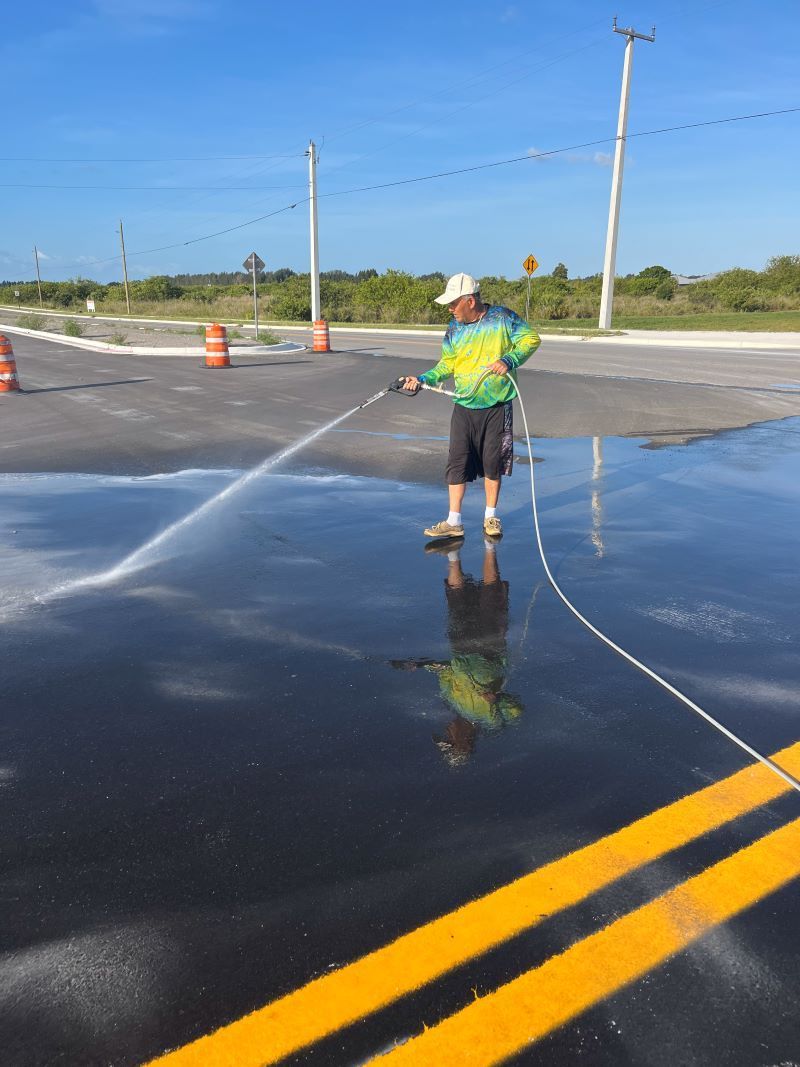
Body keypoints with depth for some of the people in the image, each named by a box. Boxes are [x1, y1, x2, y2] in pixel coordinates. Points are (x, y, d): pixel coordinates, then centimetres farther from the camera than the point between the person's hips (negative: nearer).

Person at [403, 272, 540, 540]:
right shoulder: (454, 329, 4)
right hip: (464, 408, 3)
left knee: (493, 462, 7)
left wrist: (509, 360, -17)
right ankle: (454, 522, 5)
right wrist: (423, 379, -4)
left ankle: (491, 516, 24)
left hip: (497, 407, -2)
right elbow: (447, 364, 10)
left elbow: (531, 339, -1)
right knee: (457, 461, -2)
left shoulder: (503, 317, -6)